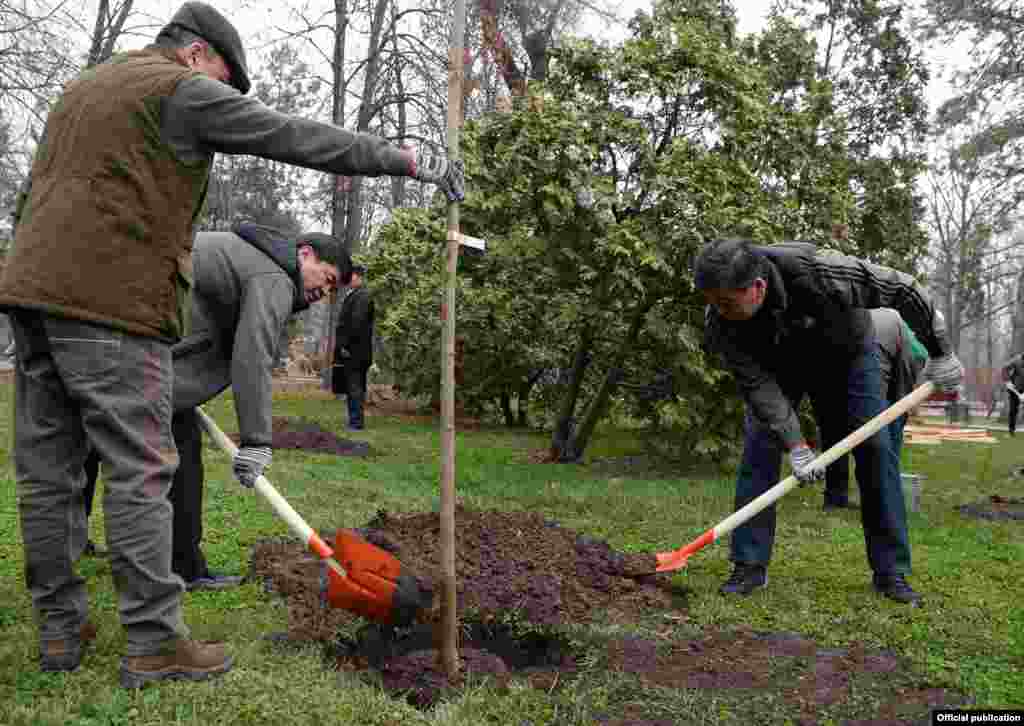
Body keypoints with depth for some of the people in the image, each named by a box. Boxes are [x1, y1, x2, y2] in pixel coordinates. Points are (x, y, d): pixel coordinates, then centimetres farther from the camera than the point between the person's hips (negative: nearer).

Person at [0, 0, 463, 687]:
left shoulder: (81, 87, 26)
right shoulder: (183, 90, -1)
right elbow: (300, 138, -8)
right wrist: (409, 158, -5)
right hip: (111, 305, -9)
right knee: (139, 474, -5)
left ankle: (61, 630, 19)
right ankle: (154, 643, 1)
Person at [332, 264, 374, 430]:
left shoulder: (362, 296, -13)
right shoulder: (352, 295, 18)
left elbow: (356, 324, -21)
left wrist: (345, 345, -19)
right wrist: (341, 344, 17)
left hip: (354, 352, -10)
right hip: (352, 351, 10)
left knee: (354, 386, -6)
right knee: (354, 387, 13)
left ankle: (356, 422, -1)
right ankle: (355, 421, 19)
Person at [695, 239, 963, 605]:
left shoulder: (817, 272, -42)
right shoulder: (719, 324, -32)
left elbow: (901, 290, -29)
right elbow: (757, 385, -26)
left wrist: (940, 352, -18)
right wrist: (794, 445, -32)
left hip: (845, 351, -1)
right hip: (778, 365, 1)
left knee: (875, 448, -7)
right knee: (758, 449, -12)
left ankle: (891, 571, 4)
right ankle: (749, 565, -4)